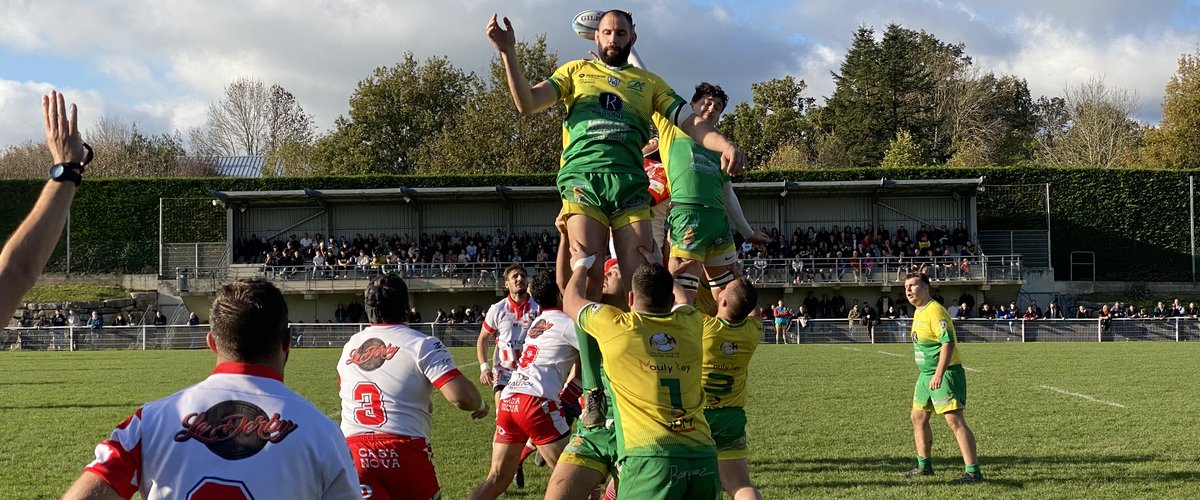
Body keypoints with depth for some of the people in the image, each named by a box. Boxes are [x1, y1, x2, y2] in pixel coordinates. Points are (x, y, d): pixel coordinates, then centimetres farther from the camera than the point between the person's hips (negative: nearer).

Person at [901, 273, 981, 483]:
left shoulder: (934, 311, -17)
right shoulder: (918, 312, 13)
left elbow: (948, 342, -25)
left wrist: (939, 374, -32)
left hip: (945, 374, -10)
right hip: (926, 373, 10)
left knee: (955, 421, -14)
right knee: (918, 418, 17)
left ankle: (973, 471, -15)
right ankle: (924, 465, 31)